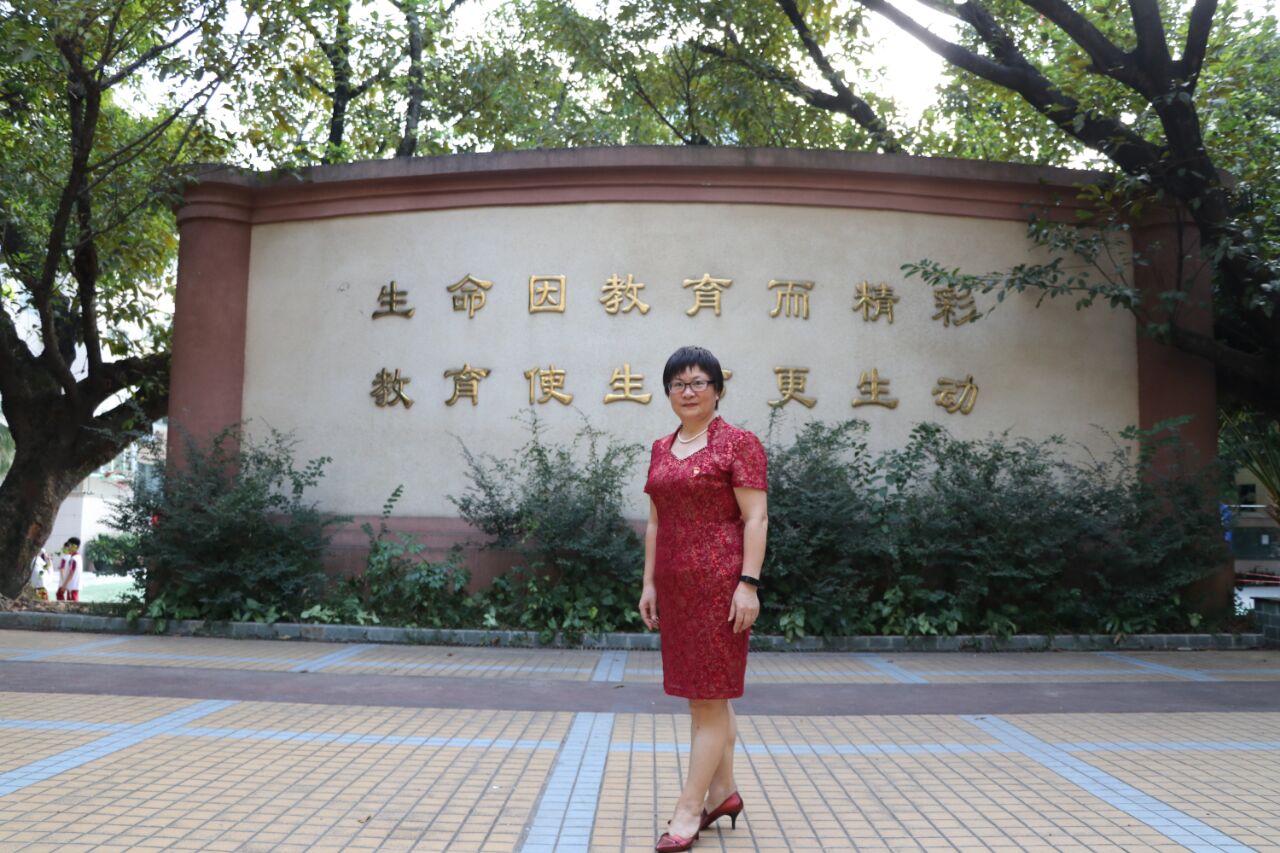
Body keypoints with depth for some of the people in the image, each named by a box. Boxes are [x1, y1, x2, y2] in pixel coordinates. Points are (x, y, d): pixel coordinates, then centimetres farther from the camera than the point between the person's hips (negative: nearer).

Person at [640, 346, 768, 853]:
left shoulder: (738, 443, -6)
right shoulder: (661, 449, 13)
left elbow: (755, 518, -11)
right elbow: (656, 521, 15)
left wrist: (748, 583, -17)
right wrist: (649, 583, 11)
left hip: (719, 582, -7)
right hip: (676, 585, 7)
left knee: (708, 694, -2)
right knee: (706, 693, 14)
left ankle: (689, 808, 5)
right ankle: (723, 792, 26)